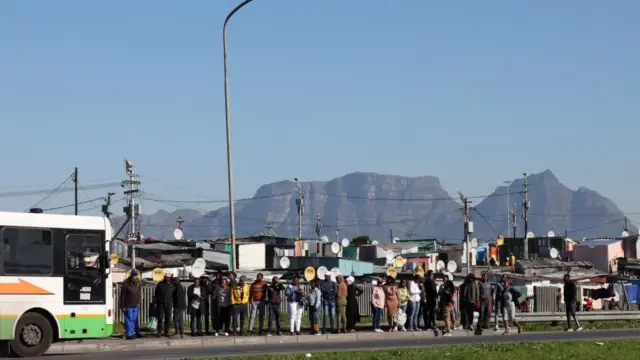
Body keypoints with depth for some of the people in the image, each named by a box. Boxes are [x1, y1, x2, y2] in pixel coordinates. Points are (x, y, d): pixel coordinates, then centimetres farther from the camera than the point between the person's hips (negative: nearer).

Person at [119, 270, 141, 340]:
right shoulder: (126, 284, -14)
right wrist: (123, 306, -11)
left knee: (134, 320, 8)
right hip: (128, 306, -6)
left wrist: (138, 303, 13)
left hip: (135, 305, 6)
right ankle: (128, 335, -1)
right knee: (129, 320, -4)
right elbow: (122, 295, -11)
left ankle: (132, 333, 16)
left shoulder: (138, 282, 4)